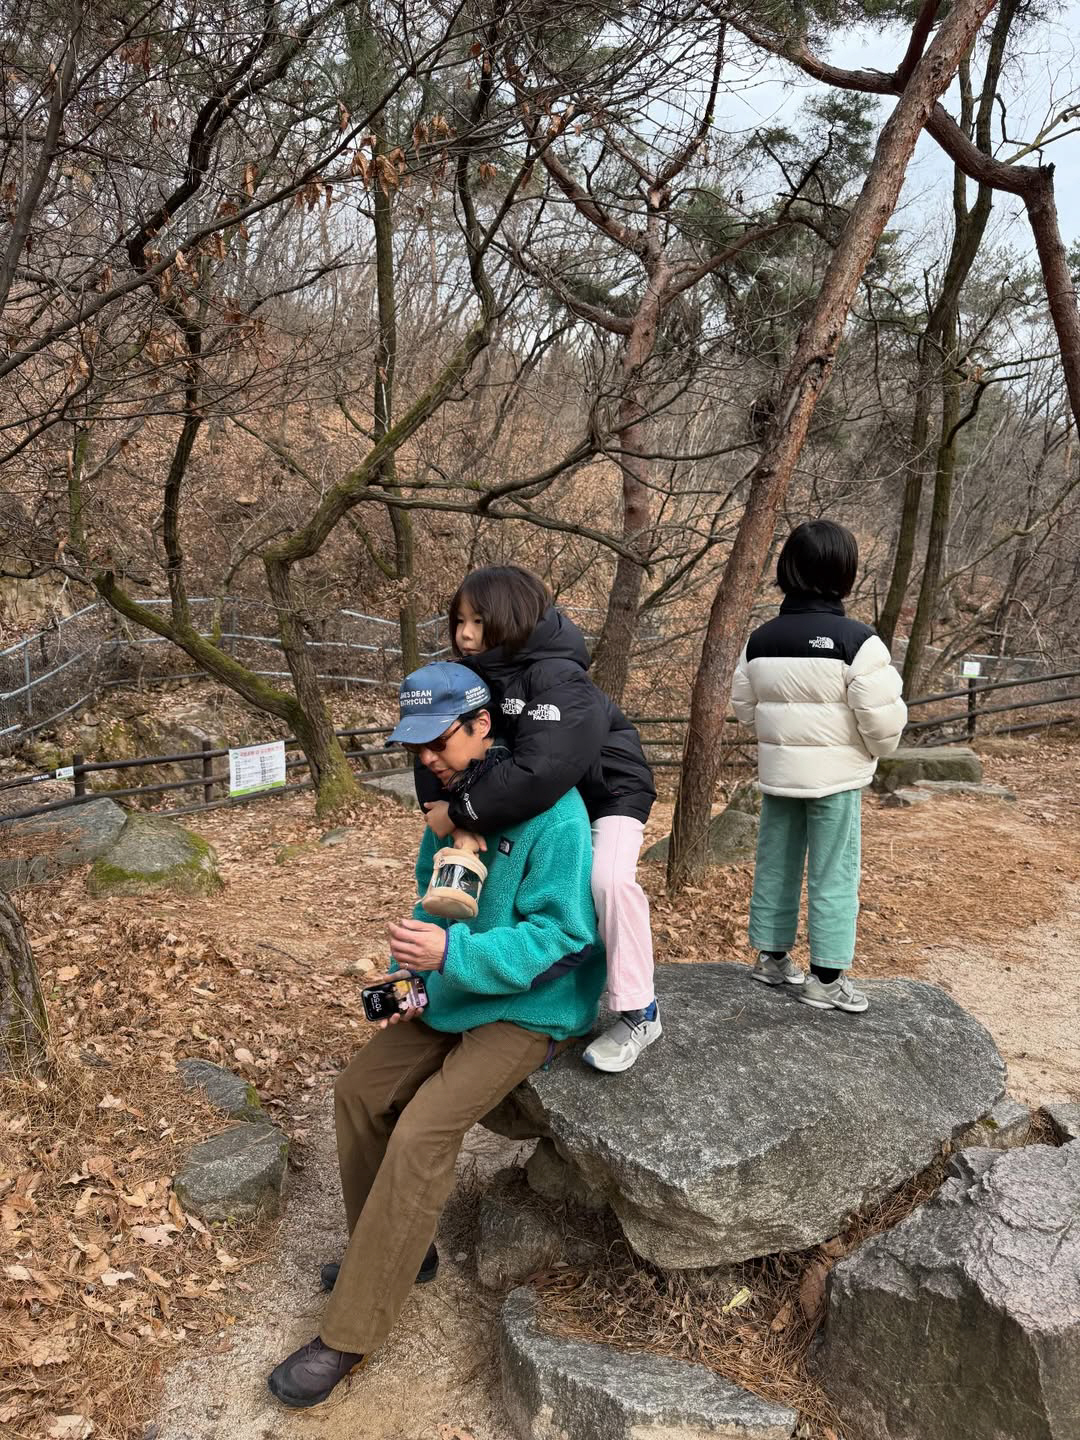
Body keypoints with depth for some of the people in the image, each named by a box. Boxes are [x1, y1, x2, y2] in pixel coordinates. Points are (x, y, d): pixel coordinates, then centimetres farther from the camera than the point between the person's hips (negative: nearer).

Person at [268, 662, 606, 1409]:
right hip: (452, 995, 8)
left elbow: (563, 933, -26)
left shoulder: (551, 810, -24)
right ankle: (394, 1253, 22)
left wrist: (452, 954, -35)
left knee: (421, 1134, -19)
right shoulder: (452, 799, 1)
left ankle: (349, 1336, -5)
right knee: (360, 1091, 2)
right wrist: (408, 970, -5)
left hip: (530, 1010, -8)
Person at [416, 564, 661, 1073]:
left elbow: (540, 773, -47)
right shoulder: (472, 677, -10)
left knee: (610, 879, -28)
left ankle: (638, 1013, -9)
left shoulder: (557, 679, -34)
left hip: (607, 790, -8)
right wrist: (460, 821, -33)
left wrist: (461, 811, -40)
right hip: (547, 798, 8)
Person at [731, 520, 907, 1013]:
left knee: (775, 866, 15)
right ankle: (826, 977, 10)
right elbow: (881, 716, -17)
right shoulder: (857, 640, -16)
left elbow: (744, 707, 10)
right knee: (833, 876, 4)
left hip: (777, 772, 5)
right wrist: (876, 749, 4)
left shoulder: (760, 639, 2)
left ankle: (771, 956, 27)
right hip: (835, 775, -5)